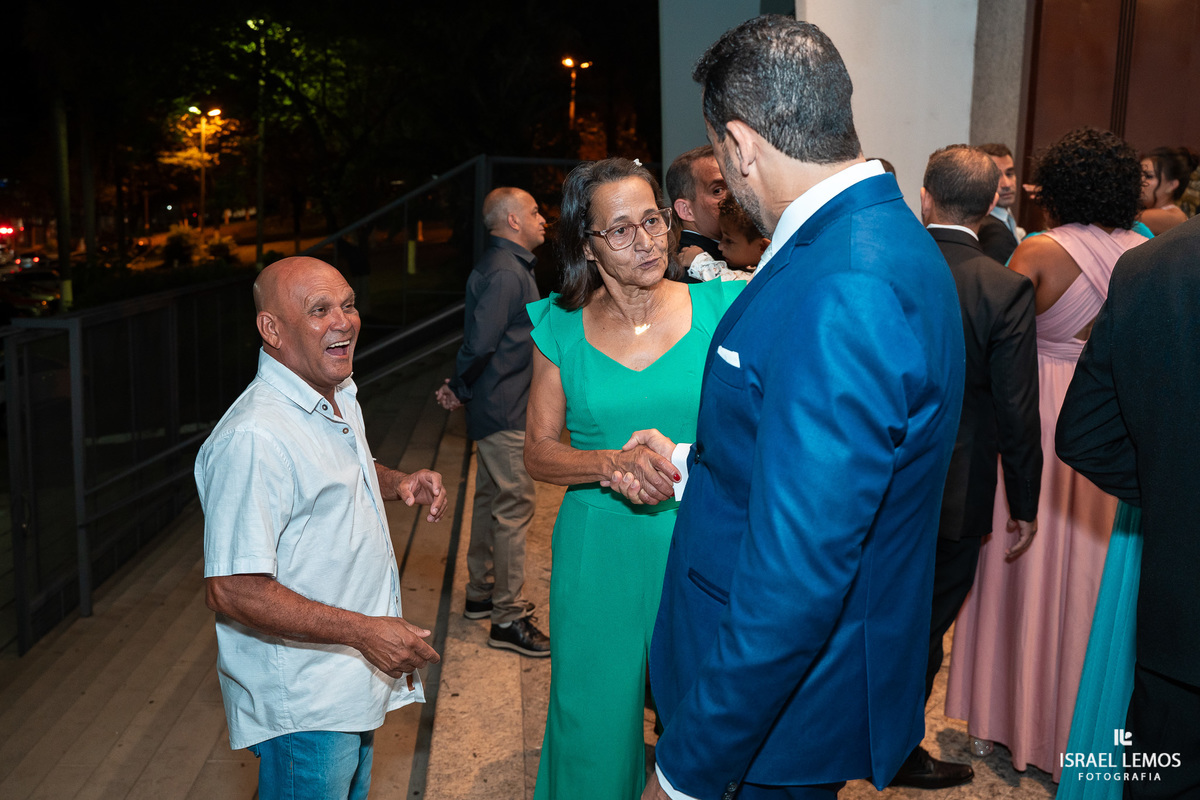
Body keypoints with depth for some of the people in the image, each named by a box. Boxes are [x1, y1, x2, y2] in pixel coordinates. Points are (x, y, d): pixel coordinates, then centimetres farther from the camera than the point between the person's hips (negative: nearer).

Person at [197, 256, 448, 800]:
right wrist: (363, 631, -28)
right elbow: (232, 592, -28)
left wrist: (398, 483, 4)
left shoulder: (339, 398, 5)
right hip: (301, 707, -9)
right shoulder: (254, 437, -27)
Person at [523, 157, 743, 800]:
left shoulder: (719, 307, -5)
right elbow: (539, 452, -1)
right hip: (600, 549, 1)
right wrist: (614, 463, -18)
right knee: (596, 717, 15)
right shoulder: (561, 329, -2)